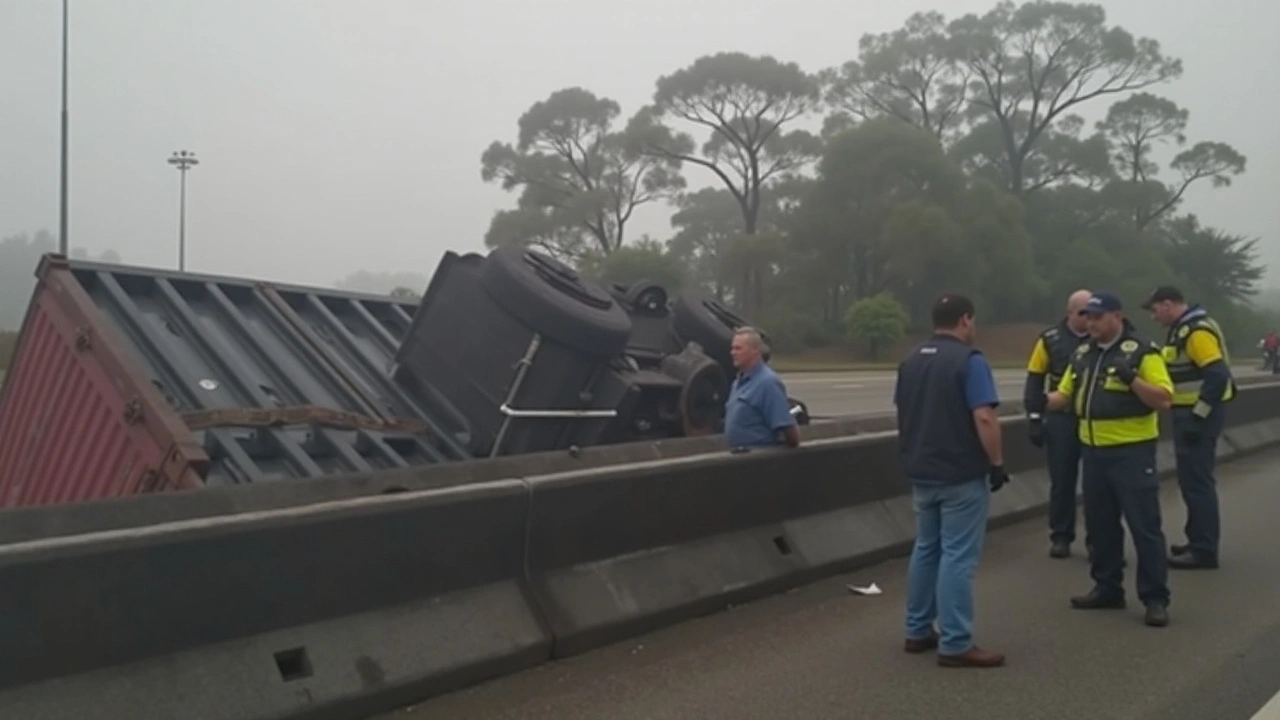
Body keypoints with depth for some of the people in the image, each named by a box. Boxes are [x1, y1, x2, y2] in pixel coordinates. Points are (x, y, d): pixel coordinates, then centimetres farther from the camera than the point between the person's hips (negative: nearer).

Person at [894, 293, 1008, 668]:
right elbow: (984, 418, -21)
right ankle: (955, 644, -1)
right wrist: (997, 462, -12)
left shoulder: (910, 361, 9)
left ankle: (918, 631, 22)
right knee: (957, 556, -4)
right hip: (961, 474, -7)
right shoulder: (970, 361, -14)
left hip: (922, 471, 7)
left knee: (926, 549, 16)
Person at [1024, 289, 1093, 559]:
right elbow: (1035, 379, 3)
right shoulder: (1050, 339, -1)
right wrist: (1034, 417, -2)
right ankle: (1061, 537, 16)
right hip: (1061, 419, 0)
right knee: (1062, 481, 6)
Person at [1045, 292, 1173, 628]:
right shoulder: (1083, 355, 11)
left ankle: (1155, 598, 5)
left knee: (1144, 526, -2)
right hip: (1094, 451, 7)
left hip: (1132, 451, -7)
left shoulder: (1141, 352, -9)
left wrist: (1132, 379, -28)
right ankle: (1107, 588, 25)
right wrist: (1044, 401, -6)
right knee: (1100, 525, 13)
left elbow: (1163, 399, -14)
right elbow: (1064, 394, 16)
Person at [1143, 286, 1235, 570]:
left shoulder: (1197, 331, -18)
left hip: (1199, 415, -10)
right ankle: (1199, 541, 25)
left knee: (1197, 481, -7)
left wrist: (1198, 416, -24)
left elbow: (1218, 376, -25)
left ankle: (1204, 550, -2)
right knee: (1193, 480, 16)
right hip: (1192, 412, 10)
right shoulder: (1184, 329, 14)